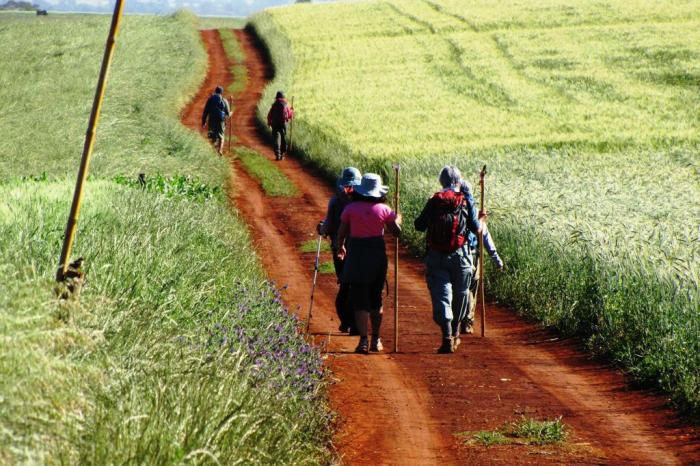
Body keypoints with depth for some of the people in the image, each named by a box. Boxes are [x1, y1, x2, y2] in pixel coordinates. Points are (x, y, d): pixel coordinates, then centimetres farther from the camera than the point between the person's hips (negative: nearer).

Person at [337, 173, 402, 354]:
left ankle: (363, 340, -11)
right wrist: (397, 219, 23)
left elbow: (341, 232, 1)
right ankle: (376, 340, 17)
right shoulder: (384, 209, -2)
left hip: (356, 255, -2)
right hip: (378, 254, 2)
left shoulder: (351, 208, -4)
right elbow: (397, 231, 2)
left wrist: (341, 247, 21)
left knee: (359, 301, 0)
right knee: (376, 300, 15)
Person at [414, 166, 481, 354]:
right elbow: (477, 229, 0)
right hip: (460, 256, 0)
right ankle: (455, 334, 30)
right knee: (460, 295, 17)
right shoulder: (467, 202, -1)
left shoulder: (433, 201, 1)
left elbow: (419, 226, 5)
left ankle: (447, 337, -17)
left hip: (436, 257, 0)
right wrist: (480, 220, 22)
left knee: (441, 295, -2)